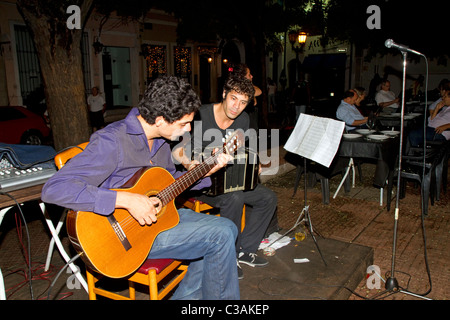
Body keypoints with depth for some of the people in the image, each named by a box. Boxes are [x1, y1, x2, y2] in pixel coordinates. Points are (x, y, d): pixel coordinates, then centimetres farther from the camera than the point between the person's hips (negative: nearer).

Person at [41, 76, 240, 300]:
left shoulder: (160, 139, 3)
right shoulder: (112, 141, -24)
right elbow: (54, 189, -32)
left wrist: (207, 170, 5)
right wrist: (127, 200, -36)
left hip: (159, 212, 9)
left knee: (227, 228, 4)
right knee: (220, 235, -16)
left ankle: (186, 297, 12)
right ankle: (218, 297, 10)